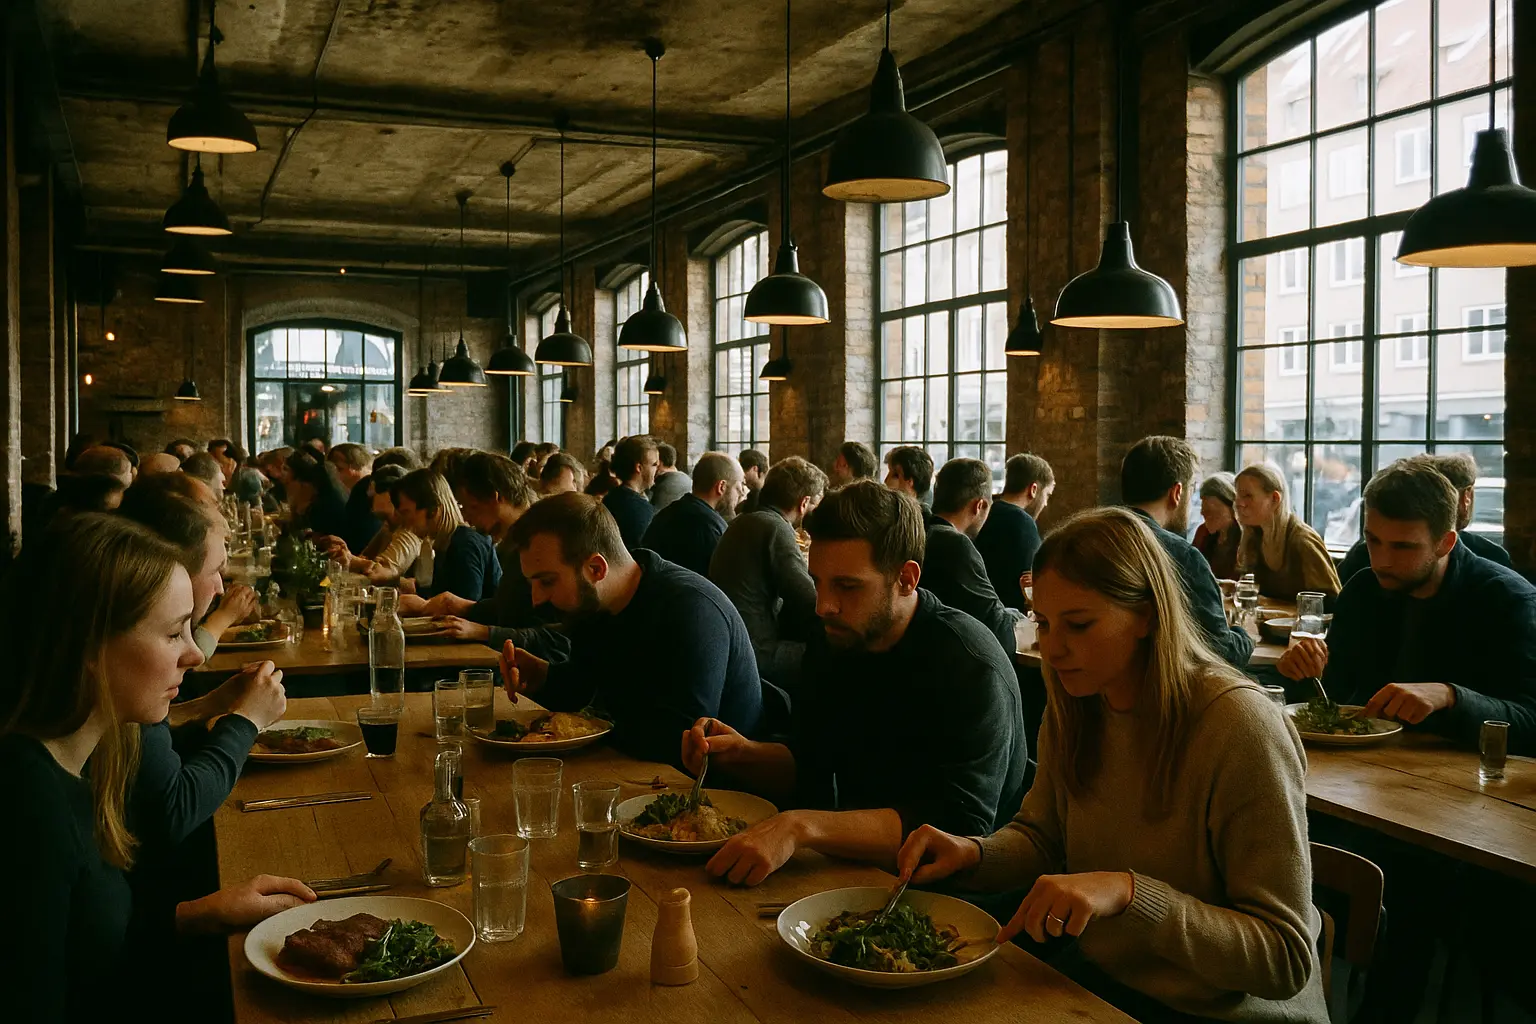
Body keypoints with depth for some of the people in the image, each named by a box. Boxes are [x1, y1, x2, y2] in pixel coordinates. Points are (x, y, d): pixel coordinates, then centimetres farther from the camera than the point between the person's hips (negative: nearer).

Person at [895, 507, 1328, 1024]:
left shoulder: (1241, 729, -24)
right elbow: (1042, 837, 11)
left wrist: (1129, 893, -35)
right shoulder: (1072, 707, -3)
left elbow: (1287, 959, -23)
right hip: (1102, 978, 6)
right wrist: (972, 853, -11)